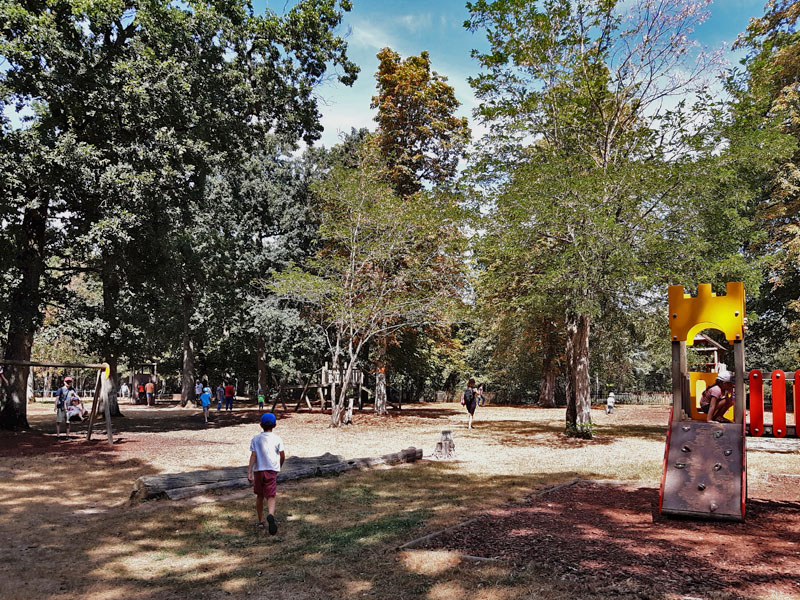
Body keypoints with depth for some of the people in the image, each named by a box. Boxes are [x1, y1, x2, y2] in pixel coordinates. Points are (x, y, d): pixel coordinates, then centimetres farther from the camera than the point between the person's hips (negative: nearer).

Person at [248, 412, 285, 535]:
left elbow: (253, 456, -8)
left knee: (259, 496, 18)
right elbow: (282, 456, -1)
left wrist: (249, 472, -11)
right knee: (271, 496, -5)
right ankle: (271, 515, -34)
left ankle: (260, 521, 26)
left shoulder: (255, 439, 2)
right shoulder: (277, 439, 0)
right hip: (272, 470, -2)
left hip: (258, 470, 2)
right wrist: (279, 466, 18)